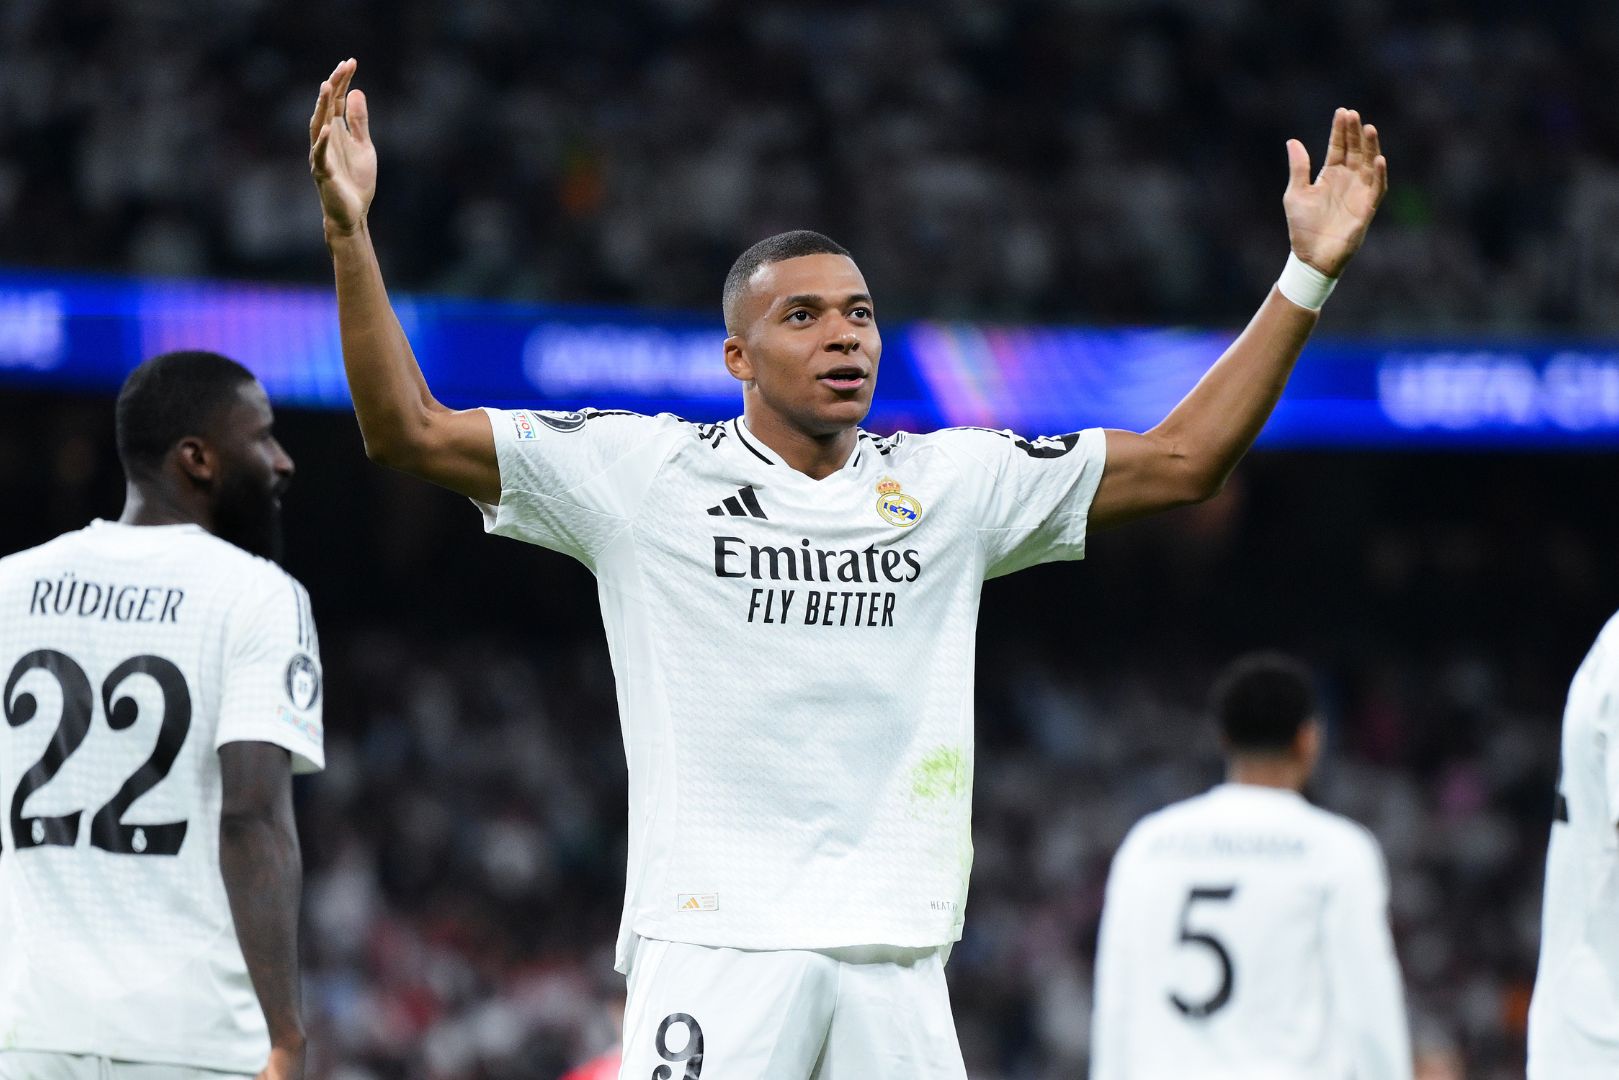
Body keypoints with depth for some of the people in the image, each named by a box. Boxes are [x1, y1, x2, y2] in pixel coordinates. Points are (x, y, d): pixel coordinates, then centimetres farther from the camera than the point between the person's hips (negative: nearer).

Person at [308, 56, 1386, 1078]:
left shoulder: (952, 483, 14)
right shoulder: (647, 473, 4)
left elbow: (1181, 460, 16)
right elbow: (411, 431, 0)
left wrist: (1308, 274, 10)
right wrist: (352, 235, -11)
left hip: (893, 958, 4)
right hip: (713, 938, -4)